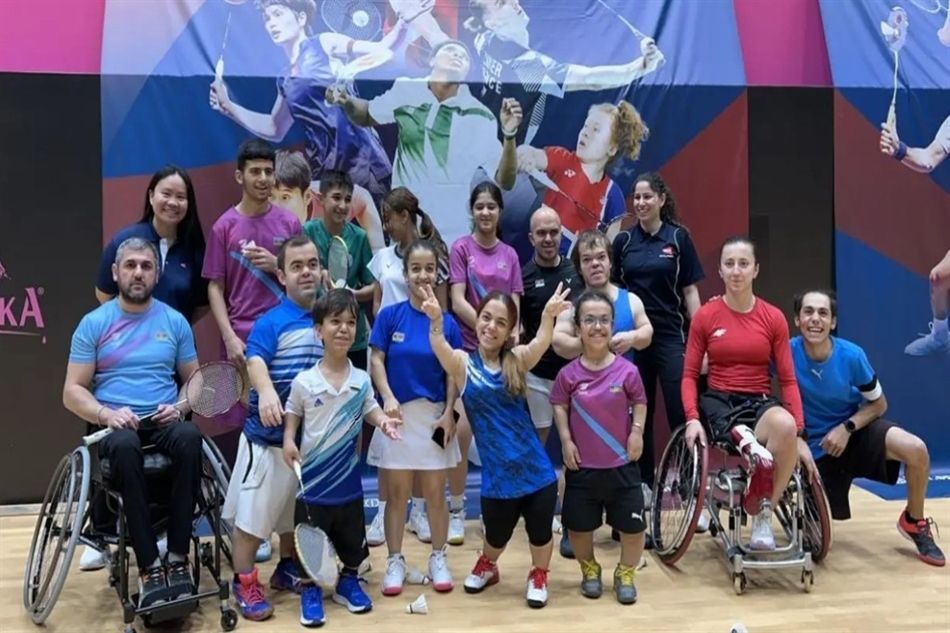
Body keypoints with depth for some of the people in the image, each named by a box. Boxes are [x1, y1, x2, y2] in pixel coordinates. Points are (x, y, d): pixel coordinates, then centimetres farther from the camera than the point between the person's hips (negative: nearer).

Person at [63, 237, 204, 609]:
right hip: (116, 424, -1)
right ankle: (149, 567, -34)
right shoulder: (94, 323, 5)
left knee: (189, 437, -35)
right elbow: (72, 392, 3)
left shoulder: (175, 321, 10)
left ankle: (178, 558, -30)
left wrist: (180, 407, -8)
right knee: (125, 446, -38)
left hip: (164, 421, 1)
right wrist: (105, 414, -17)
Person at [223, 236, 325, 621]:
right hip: (268, 436, -6)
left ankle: (287, 569, 39)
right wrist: (266, 392, -50)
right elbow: (256, 362, -30)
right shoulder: (271, 322, -14)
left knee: (296, 511, 21)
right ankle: (244, 584, 17)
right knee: (252, 512, 1)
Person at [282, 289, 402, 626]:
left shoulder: (361, 380, -5)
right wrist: (288, 440, -14)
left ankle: (348, 581, 39)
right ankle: (311, 590, 26)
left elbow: (370, 409, 6)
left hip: (348, 477, 3)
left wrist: (384, 421, -14)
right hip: (313, 477, -3)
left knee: (352, 537, 17)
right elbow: (292, 414, 1)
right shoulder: (304, 381, -11)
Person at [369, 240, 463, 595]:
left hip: (434, 415, 1)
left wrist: (448, 413, -8)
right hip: (398, 414, 0)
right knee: (397, 493, 9)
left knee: (435, 492, 10)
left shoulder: (447, 322, -2)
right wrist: (388, 398, -16)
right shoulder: (390, 316, -3)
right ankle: (395, 560, 22)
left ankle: (438, 558, 25)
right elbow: (376, 360, -3)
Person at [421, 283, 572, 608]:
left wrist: (549, 316, -43)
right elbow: (440, 349, -25)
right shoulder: (463, 364, -4)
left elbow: (539, 345, -22)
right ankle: (486, 566, 50)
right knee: (496, 537, 16)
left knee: (540, 533, 13)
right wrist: (436, 320, -46)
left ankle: (538, 576, 43)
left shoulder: (517, 360, -1)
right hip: (498, 476, -1)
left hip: (536, 469, 1)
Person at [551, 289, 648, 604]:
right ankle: (590, 570, 37)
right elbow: (559, 406, 4)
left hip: (622, 464, 0)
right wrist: (566, 439, -5)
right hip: (582, 466, 1)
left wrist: (637, 431, -8)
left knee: (632, 525, 7)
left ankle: (625, 574, 30)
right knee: (578, 525, 11)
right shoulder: (569, 373, -8)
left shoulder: (627, 370, -10)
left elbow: (640, 402, 4)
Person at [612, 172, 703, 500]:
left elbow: (689, 290, 1)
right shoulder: (623, 240, 6)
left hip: (671, 336, -2)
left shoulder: (678, 237, 0)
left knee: (681, 413, -7)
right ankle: (643, 483, 21)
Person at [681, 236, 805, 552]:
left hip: (760, 402, 1)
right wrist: (692, 418, -16)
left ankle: (763, 514, -19)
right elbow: (689, 375, 1)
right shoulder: (705, 316, 0)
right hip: (718, 401, -1)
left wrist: (799, 433, -9)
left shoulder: (774, 318, 2)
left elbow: (788, 380, 2)